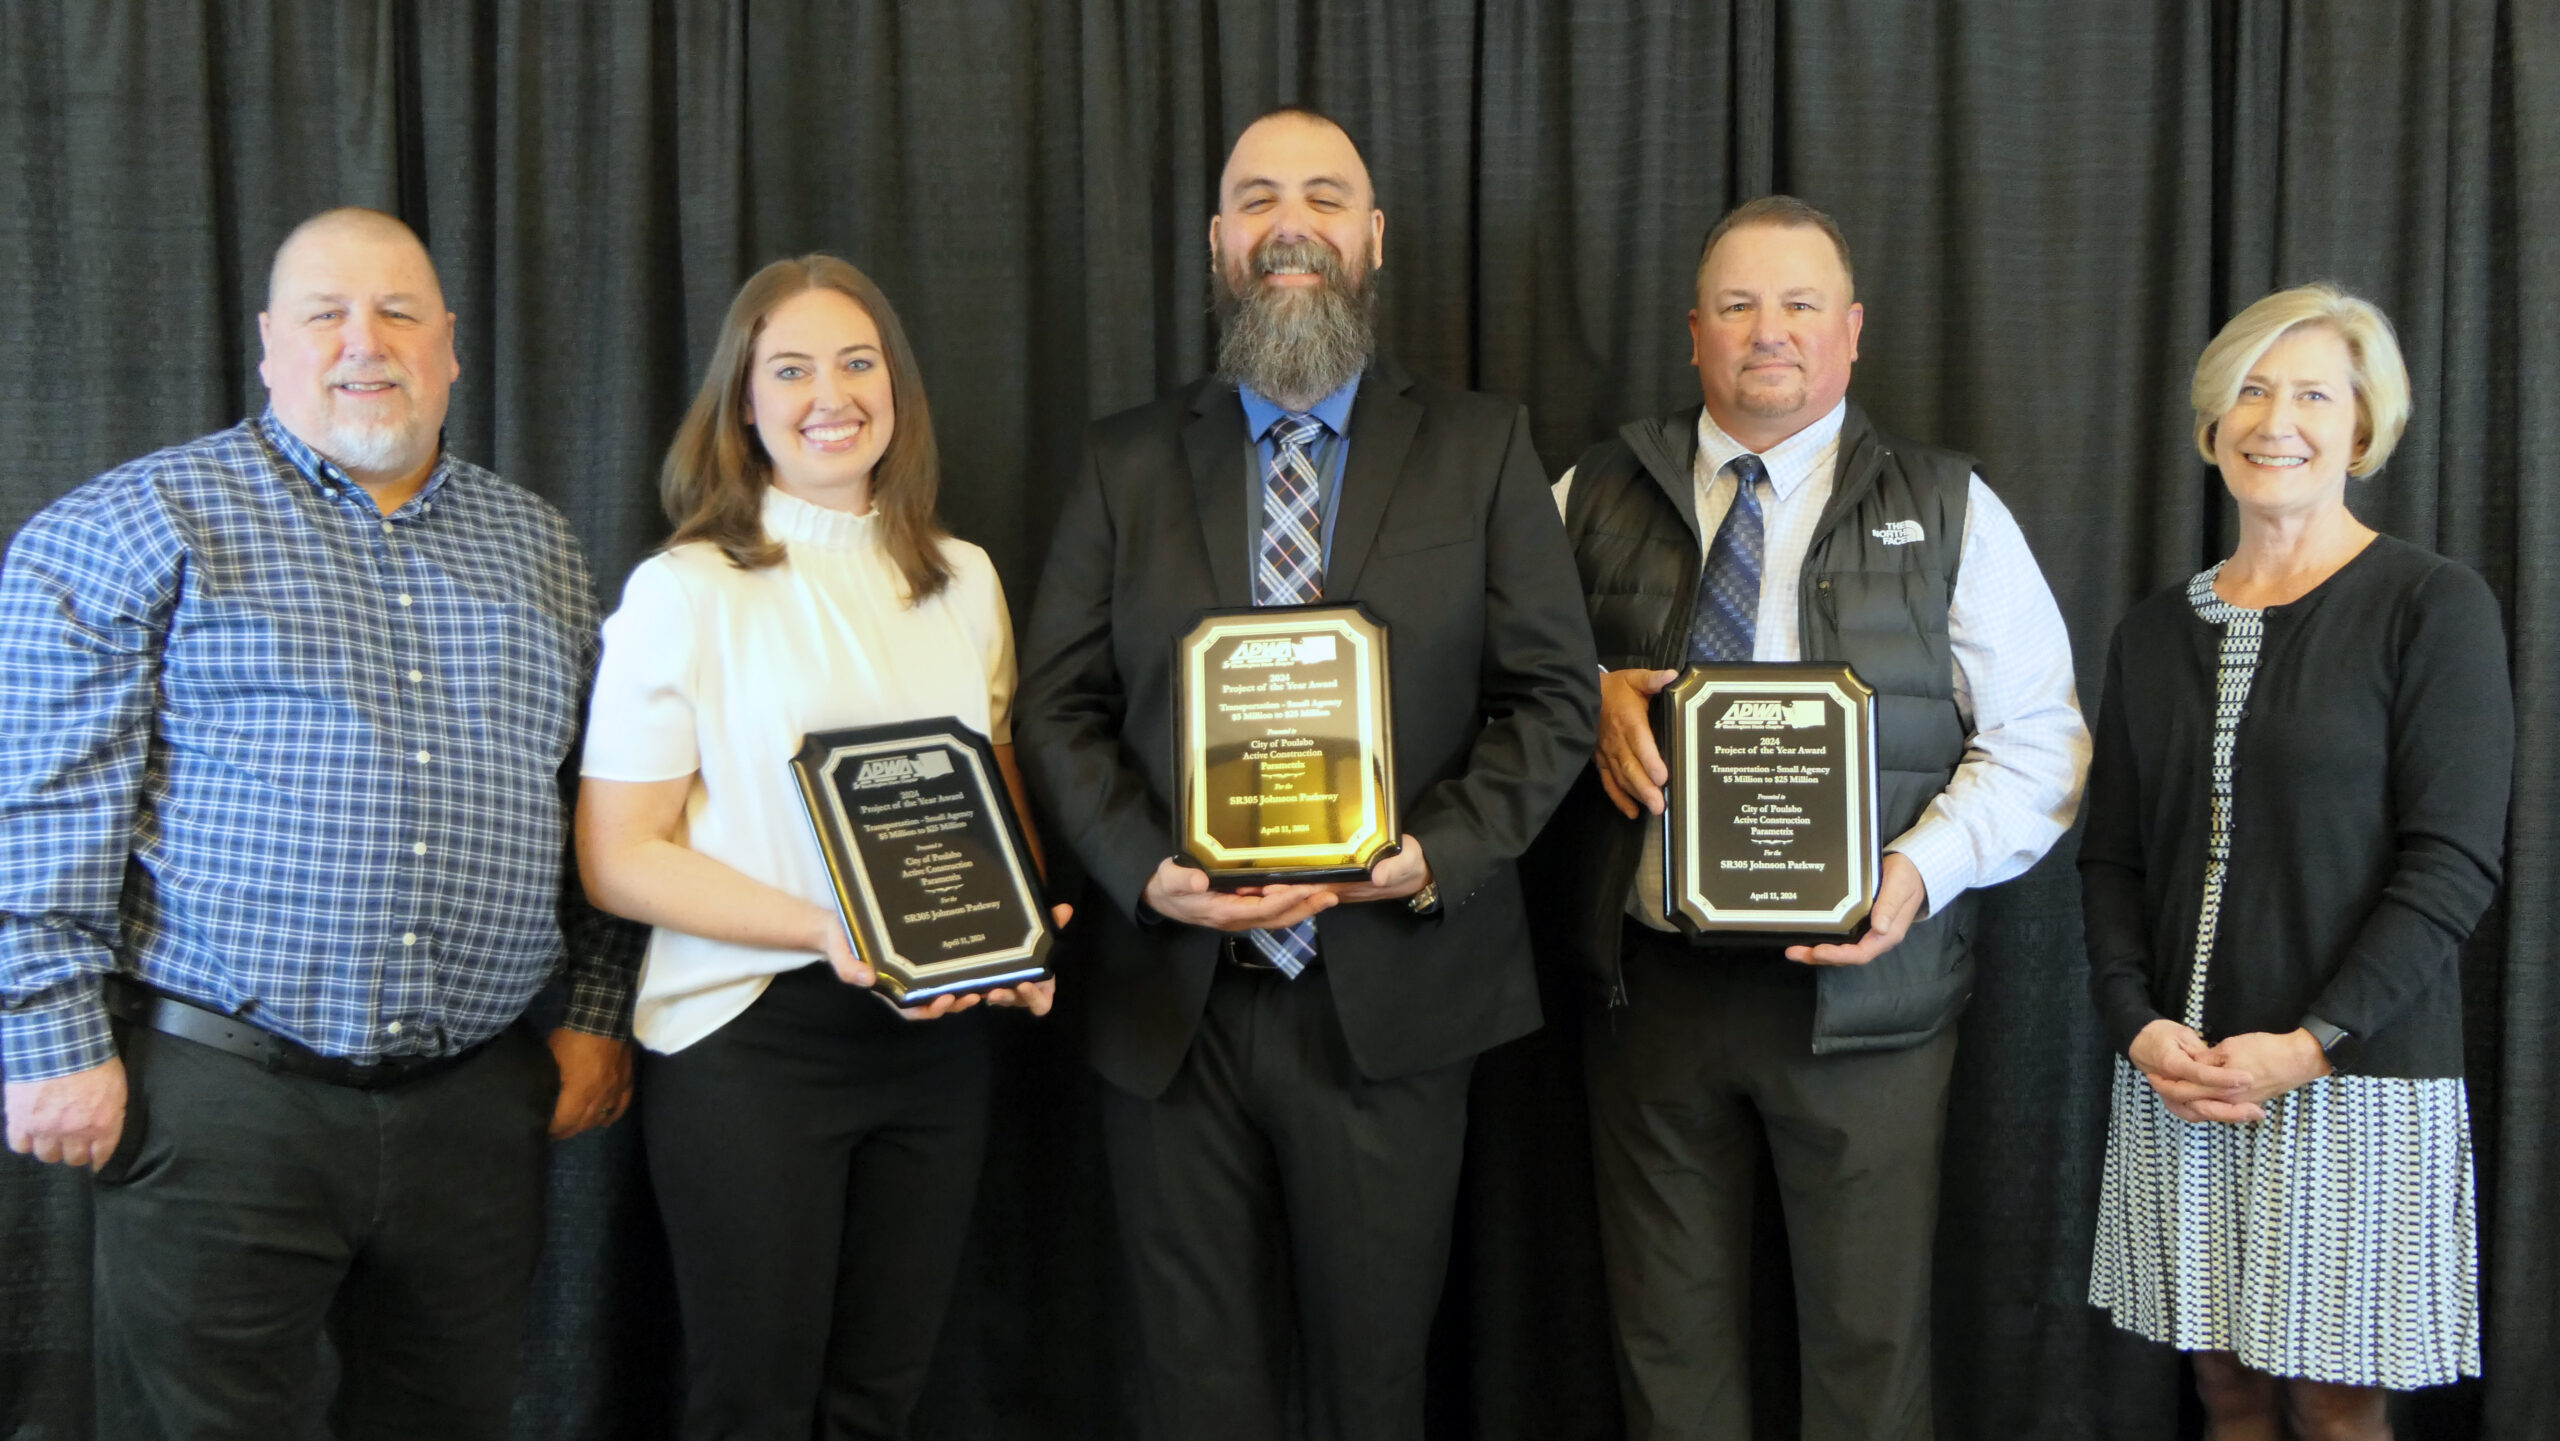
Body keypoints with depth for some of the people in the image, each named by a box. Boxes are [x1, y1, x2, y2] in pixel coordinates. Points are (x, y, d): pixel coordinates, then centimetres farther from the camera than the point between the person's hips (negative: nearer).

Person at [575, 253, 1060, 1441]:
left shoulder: (961, 581, 8)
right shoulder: (684, 591, -6)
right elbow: (617, 858, -9)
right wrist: (826, 930, -21)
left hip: (935, 1033, 4)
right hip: (745, 1034, -4)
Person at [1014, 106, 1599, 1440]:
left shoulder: (1482, 449, 6)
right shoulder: (1126, 461, 9)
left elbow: (1554, 695, 2)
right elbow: (1056, 704, 6)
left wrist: (1439, 851, -14)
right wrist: (1148, 868, -12)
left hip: (1391, 997, -1)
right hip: (1171, 999, 1)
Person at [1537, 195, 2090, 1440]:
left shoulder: (1948, 512, 5)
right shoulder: (1594, 497, 9)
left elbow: (2036, 745, 0)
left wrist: (1921, 873, -16)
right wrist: (1589, 697, -8)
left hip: (1859, 985, -1)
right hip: (1646, 977, 2)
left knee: (1868, 1339, 4)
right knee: (1667, 1335, 12)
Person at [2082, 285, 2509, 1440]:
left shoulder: (2432, 607, -4)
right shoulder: (2155, 631, 11)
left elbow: (2454, 862, -9)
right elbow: (2111, 856, 11)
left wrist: (2312, 1044, -15)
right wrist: (2137, 1023, -4)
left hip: (2357, 1082, -4)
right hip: (2173, 1079, 4)